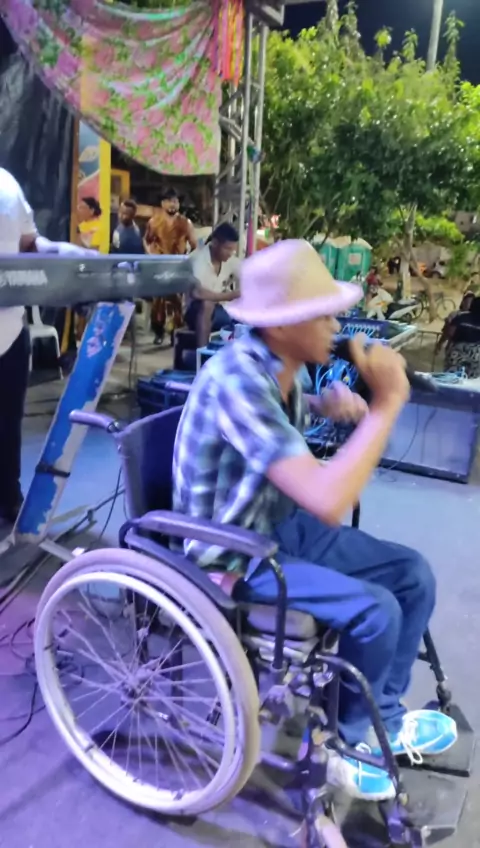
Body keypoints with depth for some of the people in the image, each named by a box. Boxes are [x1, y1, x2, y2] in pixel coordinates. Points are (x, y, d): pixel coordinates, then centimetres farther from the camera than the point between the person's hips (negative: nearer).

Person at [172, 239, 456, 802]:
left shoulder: (279, 368, -3)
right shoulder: (238, 378, -31)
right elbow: (327, 500, -39)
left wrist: (328, 406, 2)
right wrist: (386, 404, -31)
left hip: (280, 525, 9)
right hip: (233, 552, -8)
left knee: (413, 574, 4)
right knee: (375, 611, -20)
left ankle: (382, 715, 24)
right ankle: (344, 738, 10)